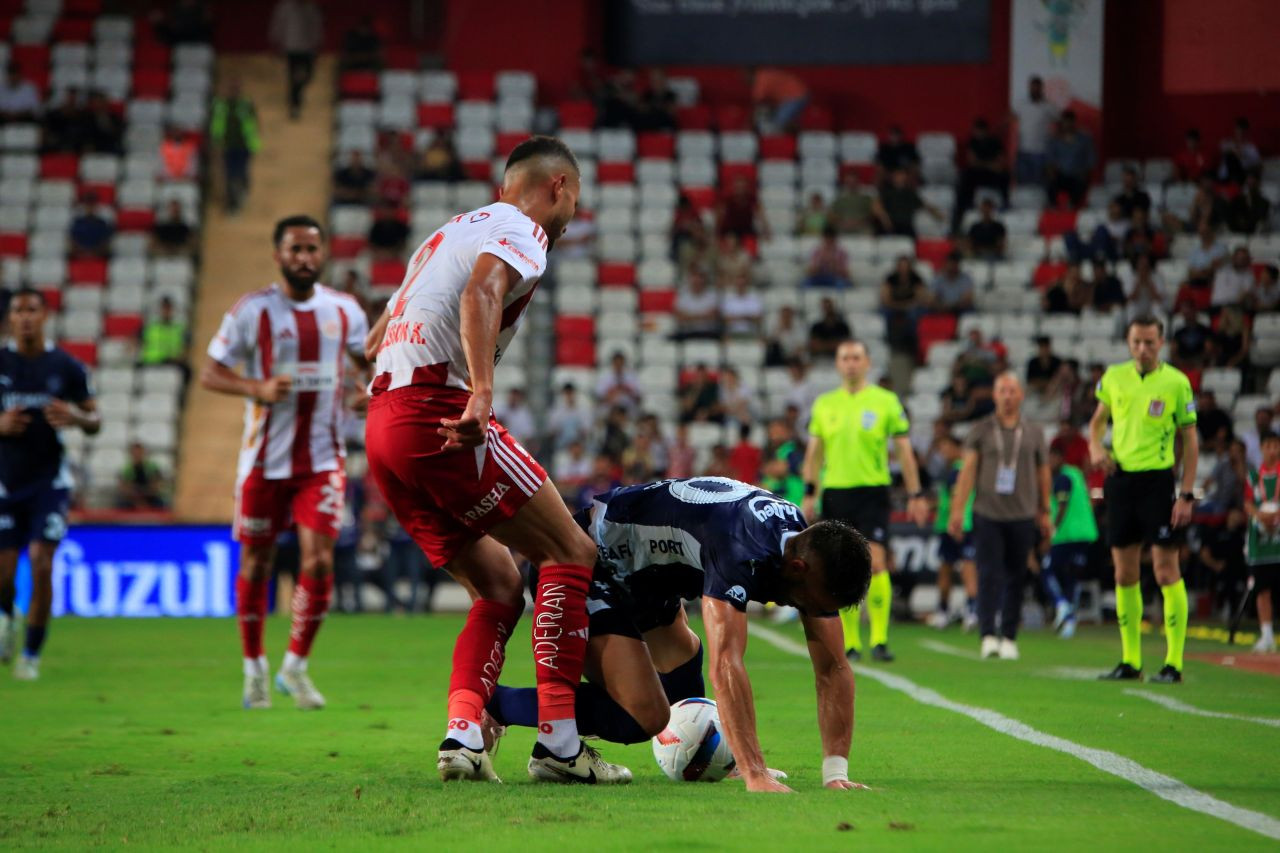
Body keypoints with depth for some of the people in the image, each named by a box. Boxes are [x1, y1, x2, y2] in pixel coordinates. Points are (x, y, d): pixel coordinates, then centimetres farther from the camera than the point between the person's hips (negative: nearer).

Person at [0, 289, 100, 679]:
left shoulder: (67, 367, 0)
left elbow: (94, 421, 5)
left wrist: (76, 417, -17)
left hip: (49, 480, -1)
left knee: (41, 566, -13)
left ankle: (32, 653, 2)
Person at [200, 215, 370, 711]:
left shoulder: (343, 310, 5)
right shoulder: (252, 311, -6)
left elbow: (370, 360, 22)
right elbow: (210, 374, -4)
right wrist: (257, 388, -21)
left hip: (323, 460, 2)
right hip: (265, 460, -2)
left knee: (319, 561, -9)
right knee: (256, 563, 6)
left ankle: (295, 667, 9)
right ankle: (254, 667, 25)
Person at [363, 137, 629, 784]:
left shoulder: (452, 230, 27)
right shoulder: (521, 234, -1)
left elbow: (375, 339, 33)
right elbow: (482, 292, -24)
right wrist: (482, 392, -34)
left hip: (383, 424, 9)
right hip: (438, 415, -9)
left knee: (499, 587, 14)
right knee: (570, 554, -2)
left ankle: (462, 735, -1)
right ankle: (558, 742, -9)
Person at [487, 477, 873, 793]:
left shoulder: (813, 554, -10)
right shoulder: (742, 550, -37)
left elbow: (833, 669, -8)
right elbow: (726, 663, -45)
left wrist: (836, 774, -18)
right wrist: (756, 778, -49)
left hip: (643, 575, 9)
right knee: (644, 717, -19)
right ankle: (488, 702, -10)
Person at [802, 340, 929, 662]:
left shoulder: (886, 401, 2)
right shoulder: (824, 404, 10)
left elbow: (904, 450, 4)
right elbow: (814, 452, 14)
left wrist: (915, 495, 1)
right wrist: (810, 493, 6)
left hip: (873, 492, -3)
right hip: (835, 493, 3)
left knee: (875, 563, -15)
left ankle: (879, 640, -11)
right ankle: (850, 643, 10)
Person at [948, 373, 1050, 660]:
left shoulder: (1033, 433, 11)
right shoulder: (981, 430, 5)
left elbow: (1042, 473, 17)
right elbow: (968, 469, 1)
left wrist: (1044, 512, 17)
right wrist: (957, 510, -7)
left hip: (1022, 515, 2)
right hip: (987, 514, -2)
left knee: (1015, 578, 3)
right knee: (989, 575, -9)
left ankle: (1009, 637, 10)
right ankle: (988, 636, -12)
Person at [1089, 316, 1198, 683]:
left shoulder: (1176, 382, -5)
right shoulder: (1114, 377, 7)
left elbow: (1190, 439, -2)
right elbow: (1098, 420, 20)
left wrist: (1187, 495, -8)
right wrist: (1095, 447, -3)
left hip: (1157, 480, -4)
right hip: (1119, 478, 4)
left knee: (1166, 572, -7)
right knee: (1125, 575, 7)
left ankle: (1174, 662, -3)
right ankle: (1130, 660, 14)